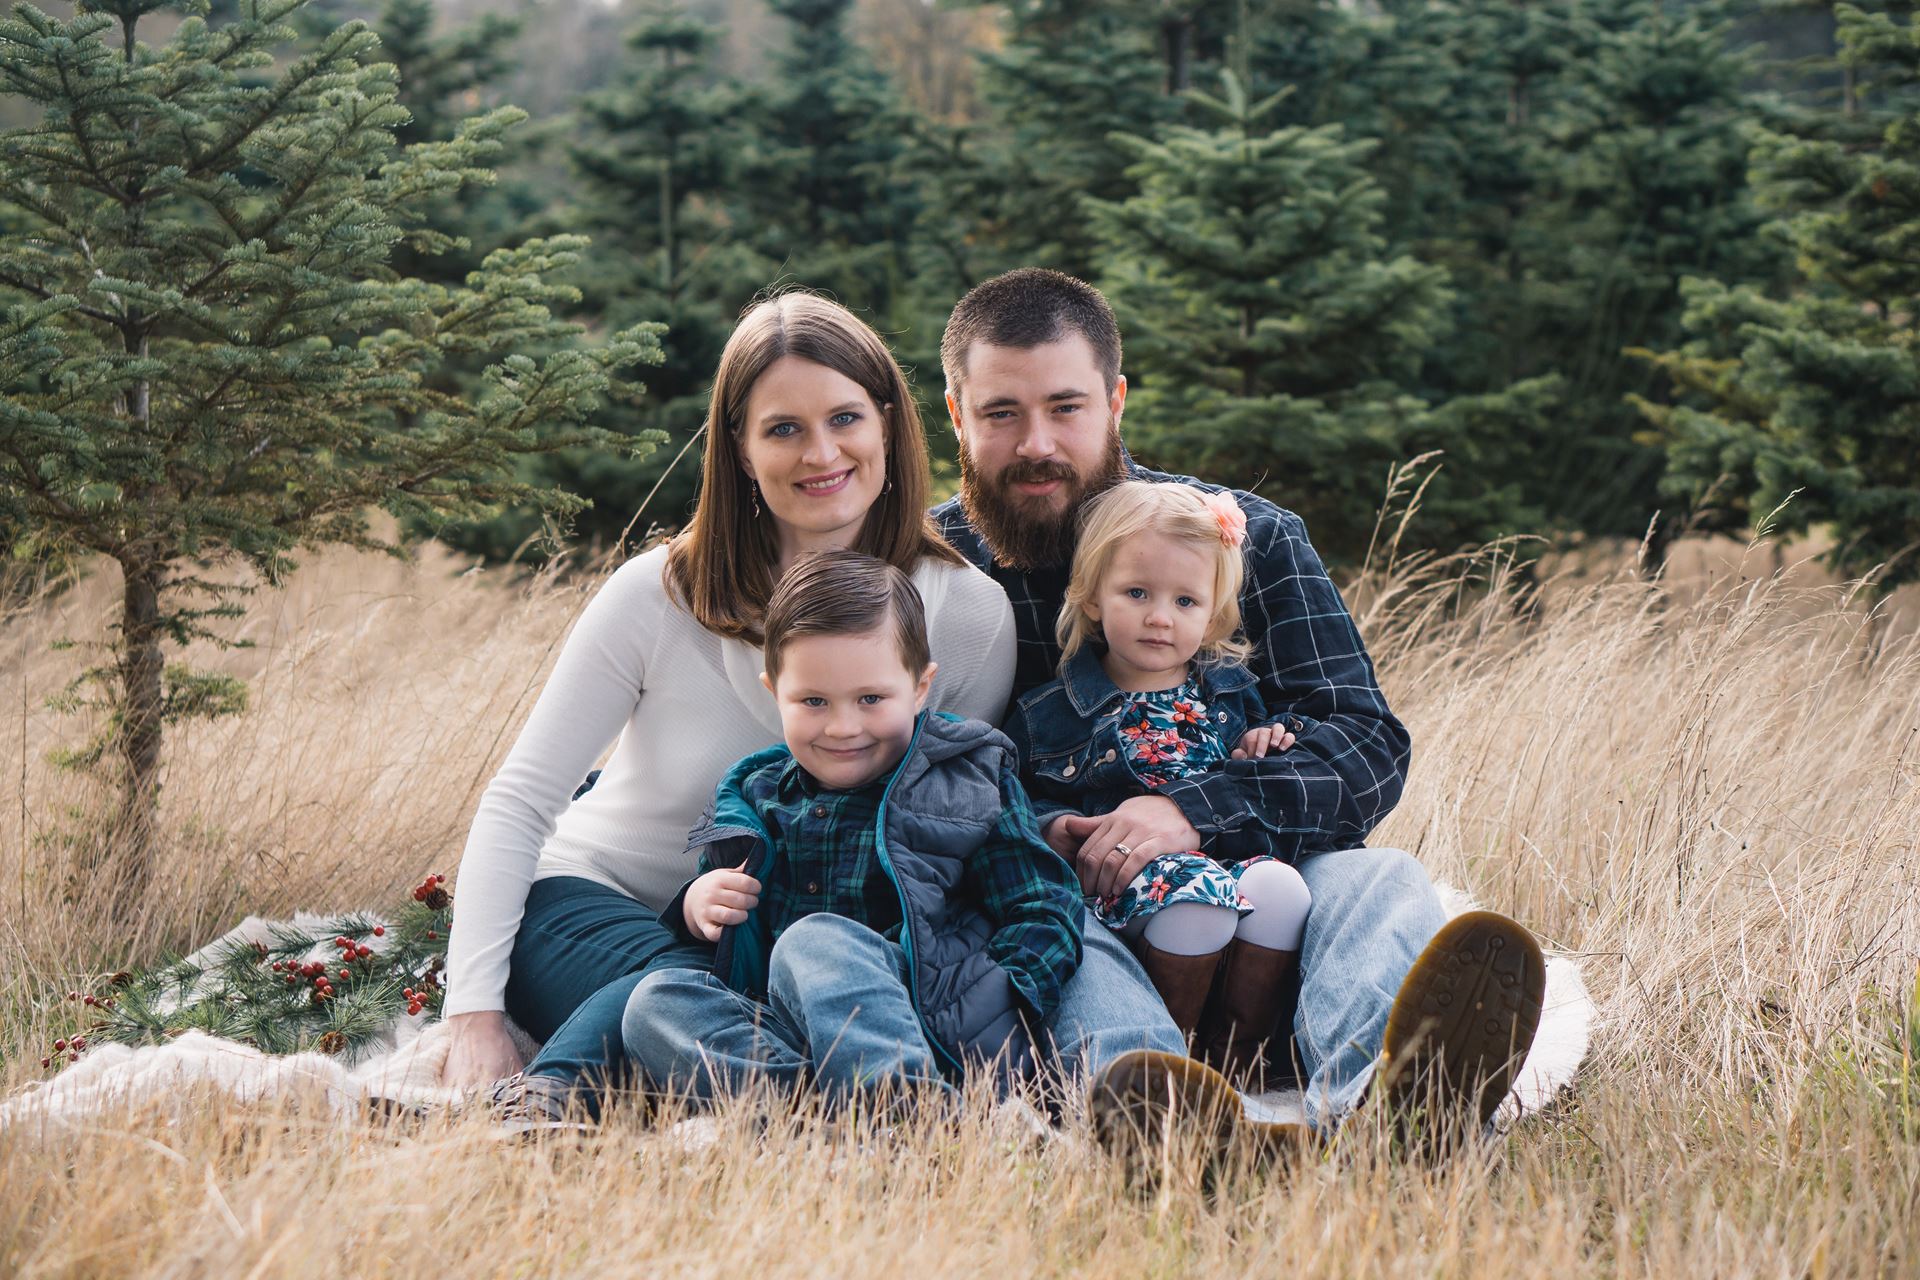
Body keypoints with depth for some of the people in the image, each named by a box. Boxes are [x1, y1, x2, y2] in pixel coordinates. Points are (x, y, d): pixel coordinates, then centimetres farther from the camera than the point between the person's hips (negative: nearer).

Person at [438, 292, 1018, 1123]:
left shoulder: (970, 616, -10)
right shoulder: (661, 595, -14)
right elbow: (518, 802, -12)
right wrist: (476, 1013, -23)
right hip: (592, 901, -3)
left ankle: (548, 1091, -28)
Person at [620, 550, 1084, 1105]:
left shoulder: (972, 784, 12)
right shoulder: (753, 795, 22)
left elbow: (1043, 908, 6)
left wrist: (1006, 1010, -12)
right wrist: (696, 906, 7)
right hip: (782, 1033, 4)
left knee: (814, 940, -32)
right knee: (656, 1000, -21)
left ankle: (910, 1099, -56)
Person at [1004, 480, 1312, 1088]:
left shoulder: (1230, 691, 17)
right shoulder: (1047, 714, 7)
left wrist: (1264, 751, 4)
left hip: (1228, 854, 4)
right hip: (1123, 878, -3)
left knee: (1280, 888, -31)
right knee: (1196, 896, -37)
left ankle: (1237, 1056, -16)